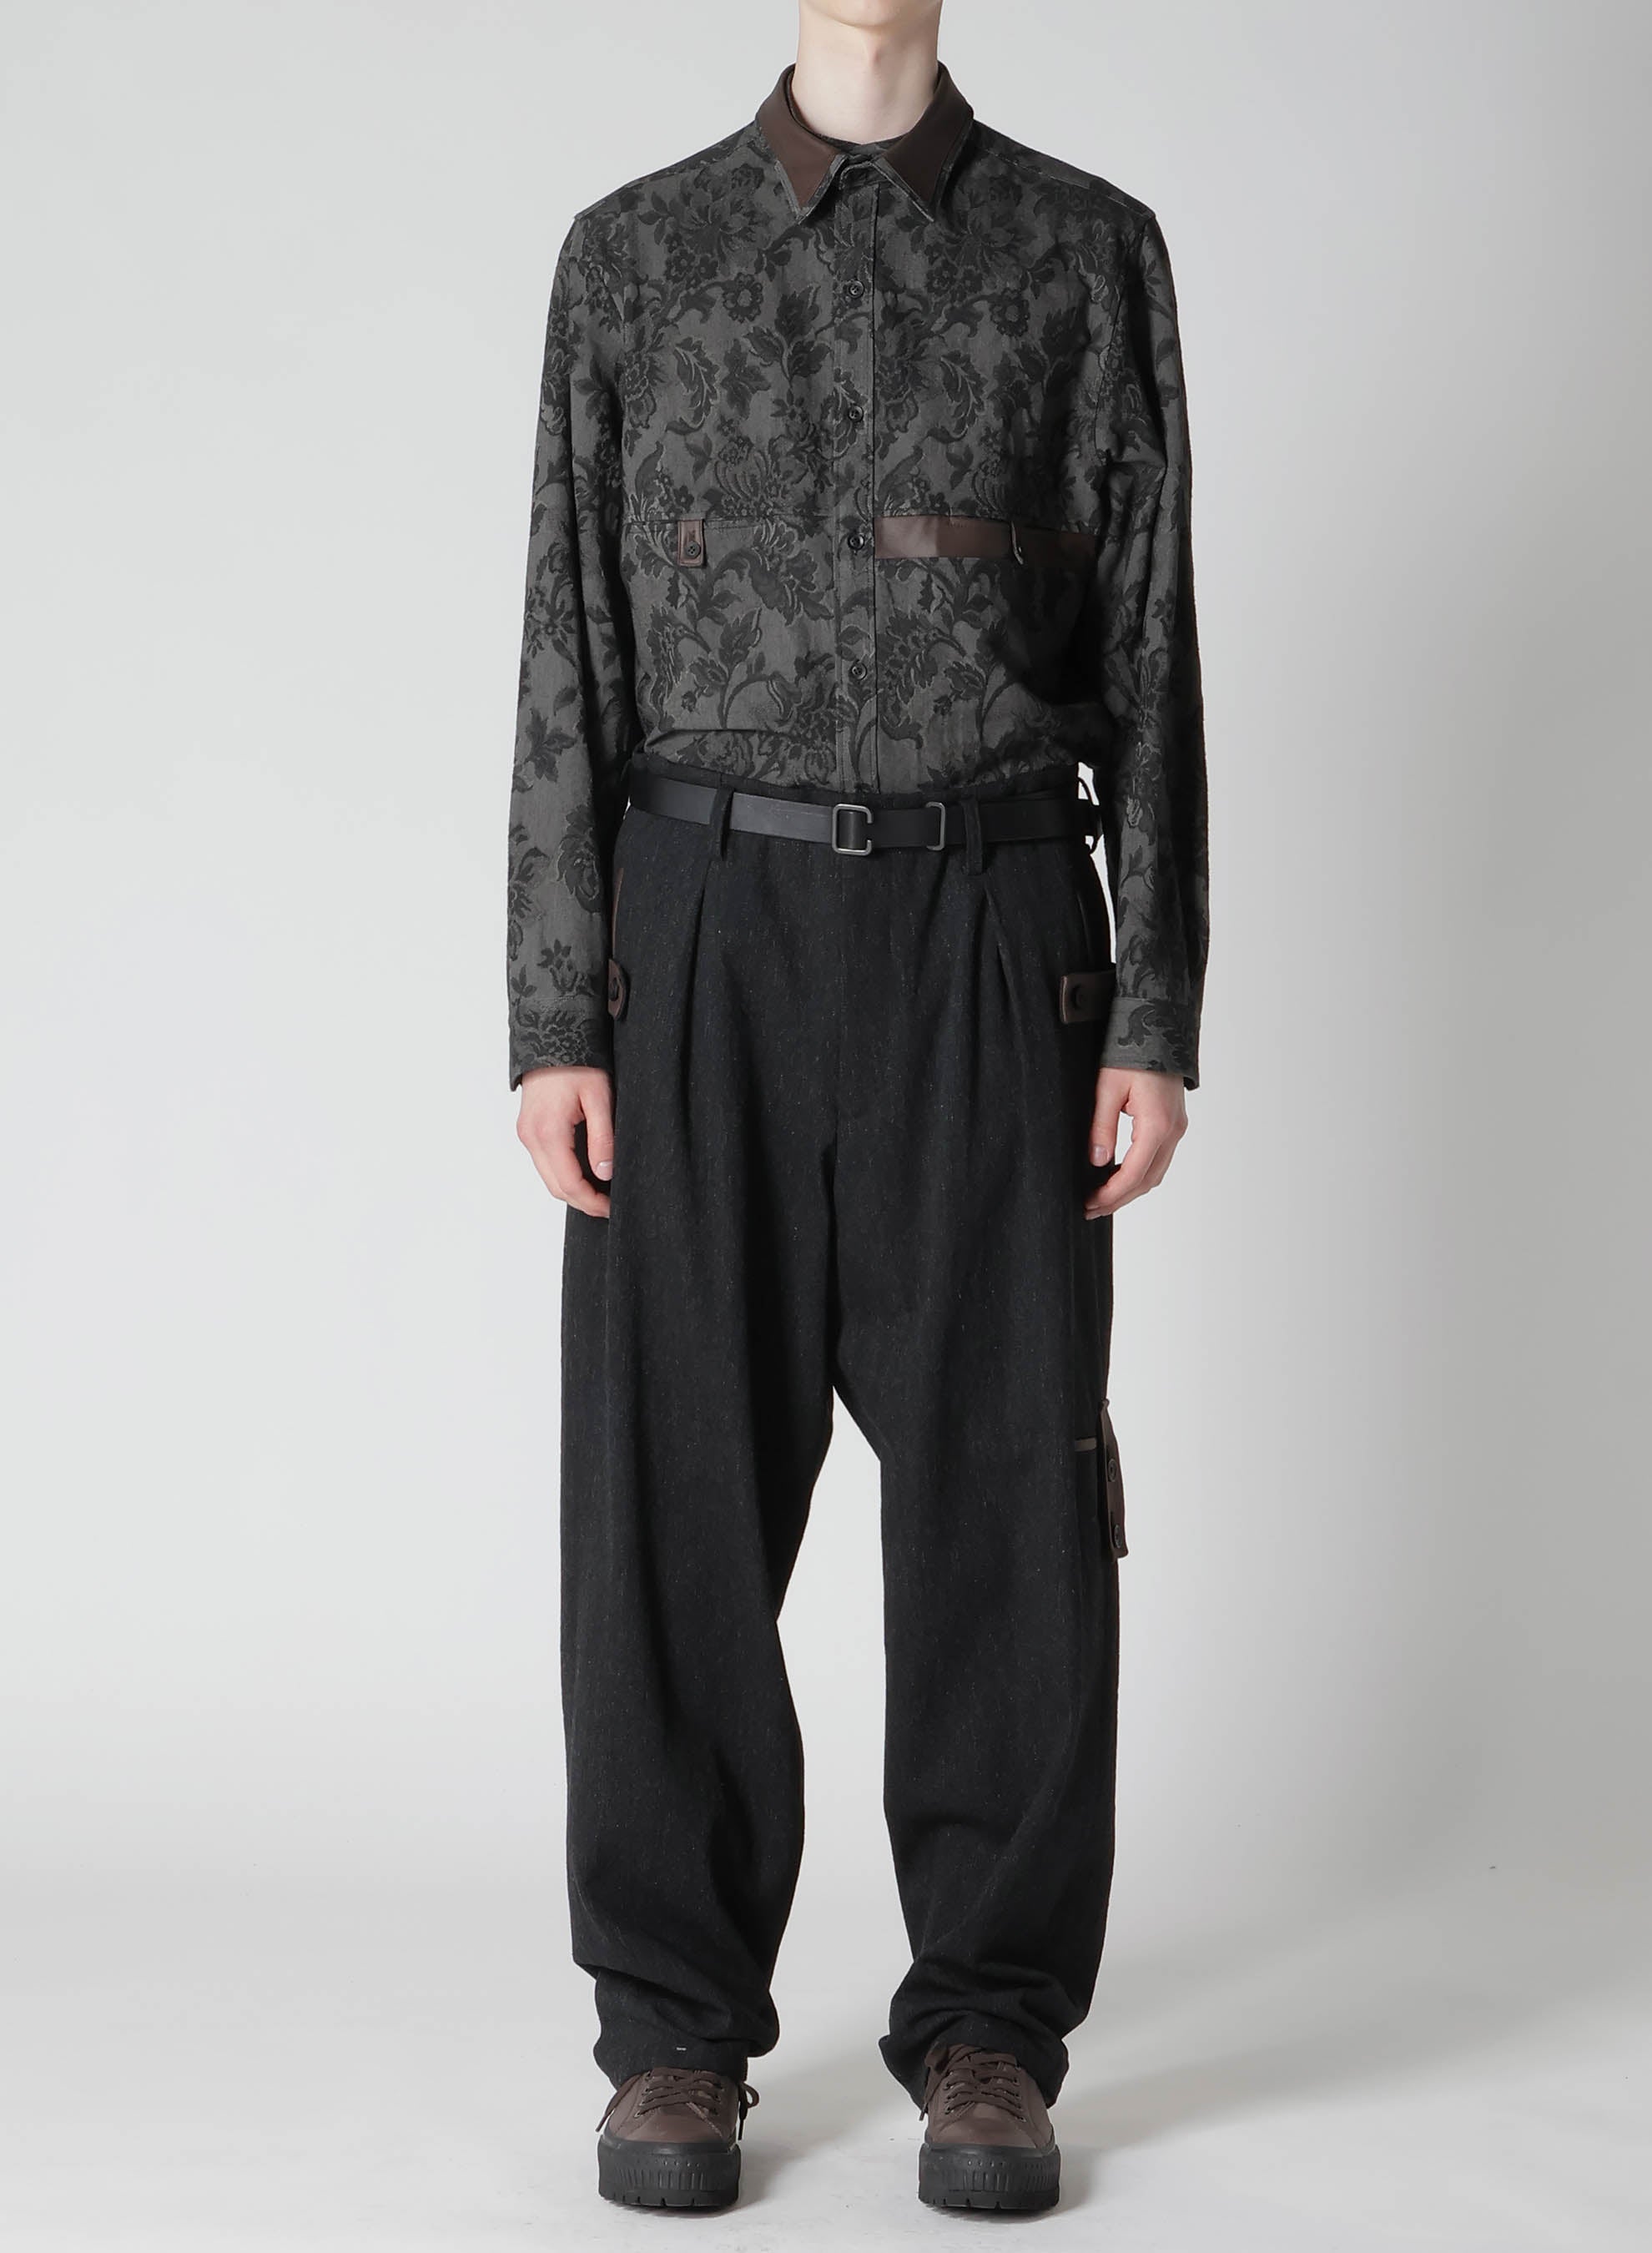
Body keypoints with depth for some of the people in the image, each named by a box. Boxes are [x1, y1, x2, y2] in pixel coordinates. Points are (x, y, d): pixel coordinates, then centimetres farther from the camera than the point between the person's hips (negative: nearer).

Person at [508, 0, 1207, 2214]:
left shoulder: (1090, 250, 7)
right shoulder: (634, 251, 9)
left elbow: (1149, 656, 4)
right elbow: (573, 656, 5)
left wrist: (1158, 1019, -4)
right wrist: (554, 1023, -3)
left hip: (990, 942, 0)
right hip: (703, 934, 1)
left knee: (1006, 1492, 0)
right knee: (677, 1494, 1)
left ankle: (990, 2032, 14)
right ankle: (678, 2028, 14)